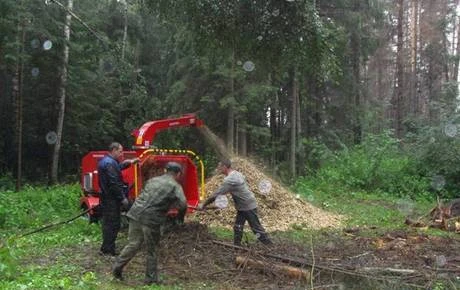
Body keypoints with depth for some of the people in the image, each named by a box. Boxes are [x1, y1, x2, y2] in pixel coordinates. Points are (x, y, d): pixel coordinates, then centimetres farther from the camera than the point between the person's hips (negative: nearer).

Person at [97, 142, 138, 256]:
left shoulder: (105, 161, 15)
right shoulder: (110, 163, -18)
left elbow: (117, 168, 31)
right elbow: (114, 183, -23)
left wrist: (129, 162, 23)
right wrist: (123, 198, -19)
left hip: (106, 198, 11)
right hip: (112, 199, -11)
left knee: (108, 223, 16)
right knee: (112, 224, -4)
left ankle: (106, 248, 24)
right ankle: (107, 250, 0)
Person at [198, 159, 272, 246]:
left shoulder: (229, 179, -25)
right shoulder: (237, 173, 5)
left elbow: (216, 194, -23)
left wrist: (203, 205, -15)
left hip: (248, 206, -10)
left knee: (256, 228, -2)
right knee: (237, 228, 10)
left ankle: (270, 246, 6)